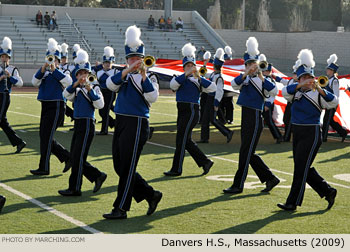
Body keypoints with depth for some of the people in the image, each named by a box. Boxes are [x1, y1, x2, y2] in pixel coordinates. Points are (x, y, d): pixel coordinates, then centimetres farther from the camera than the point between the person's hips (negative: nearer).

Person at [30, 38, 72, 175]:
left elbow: (68, 82, -23)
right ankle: (67, 158, 20)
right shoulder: (44, 73, 14)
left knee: (46, 137, -8)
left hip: (56, 106, -7)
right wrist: (42, 69, -16)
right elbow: (35, 82, -3)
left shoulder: (61, 73, -2)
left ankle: (44, 168, -2)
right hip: (45, 106, 7)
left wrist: (54, 70, -21)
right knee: (45, 136, 9)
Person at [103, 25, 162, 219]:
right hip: (120, 123, 6)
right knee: (120, 166, 10)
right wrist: (128, 70, -22)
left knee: (127, 168, -5)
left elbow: (152, 97, -17)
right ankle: (151, 195, 21)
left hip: (137, 124, -6)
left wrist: (144, 76, -24)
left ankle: (121, 209, 1)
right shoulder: (123, 76, 11)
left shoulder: (149, 78, -1)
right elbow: (110, 84, -10)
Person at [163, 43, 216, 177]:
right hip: (182, 111, 5)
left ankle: (177, 169, 1)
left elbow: (213, 88, -12)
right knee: (187, 141, 9)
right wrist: (186, 74, -20)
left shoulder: (198, 80, 1)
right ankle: (205, 162, 21)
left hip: (192, 111, -5)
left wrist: (199, 78, -18)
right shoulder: (180, 78, 10)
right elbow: (173, 84, -13)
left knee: (181, 140, -6)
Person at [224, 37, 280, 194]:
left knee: (246, 153, -5)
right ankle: (270, 179, 21)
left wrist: (261, 77, -25)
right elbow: (234, 84, -10)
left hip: (255, 119, -7)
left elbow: (274, 92, -21)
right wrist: (246, 73, -25)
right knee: (249, 154, 11)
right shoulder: (245, 79, 12)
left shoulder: (262, 80, -3)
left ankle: (238, 185, 1)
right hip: (246, 118, 7)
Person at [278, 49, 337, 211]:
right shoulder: (295, 92, 8)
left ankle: (293, 202, -3)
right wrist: (300, 85, -30)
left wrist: (320, 90, -32)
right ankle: (328, 192, 26)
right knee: (305, 169, 11)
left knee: (301, 167, -7)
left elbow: (333, 102, -19)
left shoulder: (318, 94, -3)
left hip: (311, 134, -6)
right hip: (297, 133, 6)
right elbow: (285, 92, -14)